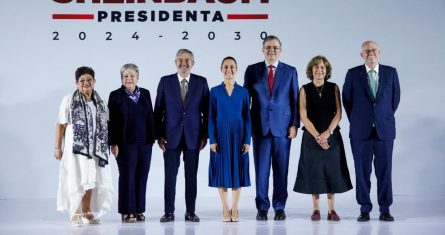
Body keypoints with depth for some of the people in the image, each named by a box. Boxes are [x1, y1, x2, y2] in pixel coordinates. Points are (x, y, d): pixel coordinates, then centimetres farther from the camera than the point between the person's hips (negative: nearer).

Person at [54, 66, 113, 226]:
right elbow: (60, 125, -5)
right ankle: (75, 213, 6)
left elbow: (105, 125, 14)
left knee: (90, 178, 8)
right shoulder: (69, 100, -4)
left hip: (94, 147, 5)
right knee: (76, 179, -4)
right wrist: (57, 148, -8)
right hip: (76, 146, -5)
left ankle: (87, 212, 19)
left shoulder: (100, 102, 10)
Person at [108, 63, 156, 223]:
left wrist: (152, 137, 6)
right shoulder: (116, 95, -1)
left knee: (141, 176, 5)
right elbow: (112, 121, -5)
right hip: (126, 142, -3)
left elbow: (151, 117, 11)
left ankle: (139, 210, 13)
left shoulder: (145, 93, 10)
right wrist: (113, 143, -10)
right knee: (127, 176, 0)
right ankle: (127, 211, 6)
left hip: (144, 142, 4)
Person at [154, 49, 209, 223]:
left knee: (191, 176, 5)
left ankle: (190, 212, 14)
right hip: (171, 136, 0)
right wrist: (159, 135, -2)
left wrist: (205, 135, 0)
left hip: (193, 137, 1)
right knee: (170, 176, 2)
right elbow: (158, 110, 3)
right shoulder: (165, 81, 3)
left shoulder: (201, 82, 4)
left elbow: (206, 110, 5)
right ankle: (169, 212, 11)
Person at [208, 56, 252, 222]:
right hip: (221, 134, -1)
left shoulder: (243, 92, 3)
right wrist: (212, 140, -8)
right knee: (222, 170, 2)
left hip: (238, 134, 1)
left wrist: (247, 140, -4)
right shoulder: (215, 91, 1)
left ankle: (234, 209, 14)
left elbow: (247, 117, 3)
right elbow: (211, 117, 0)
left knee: (237, 169, 4)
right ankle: (225, 209, 12)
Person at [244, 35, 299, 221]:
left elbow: (295, 100, 6)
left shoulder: (290, 71, 7)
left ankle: (279, 207, 14)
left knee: (281, 169, 4)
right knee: (261, 169, 1)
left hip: (282, 127, 0)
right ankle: (262, 207, 11)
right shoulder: (252, 70, 6)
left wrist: (294, 124, -2)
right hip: (260, 127, 0)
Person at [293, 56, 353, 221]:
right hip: (311, 137, -1)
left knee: (332, 171, 2)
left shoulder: (333, 88, 4)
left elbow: (338, 113, 0)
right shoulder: (305, 90, 0)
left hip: (331, 136, 1)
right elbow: (303, 116, -5)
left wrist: (327, 133, -12)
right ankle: (316, 209, 10)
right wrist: (317, 136, -12)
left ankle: (331, 210, 9)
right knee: (313, 171, 2)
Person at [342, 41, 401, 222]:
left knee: (384, 170, 3)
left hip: (384, 129, 1)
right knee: (362, 171, 3)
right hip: (361, 131, -1)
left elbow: (395, 97, 13)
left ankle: (385, 209, 11)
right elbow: (346, 99, 9)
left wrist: (386, 117, 12)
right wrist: (356, 121, 10)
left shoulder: (391, 72, 4)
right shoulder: (353, 74, 1)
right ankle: (365, 209, 11)